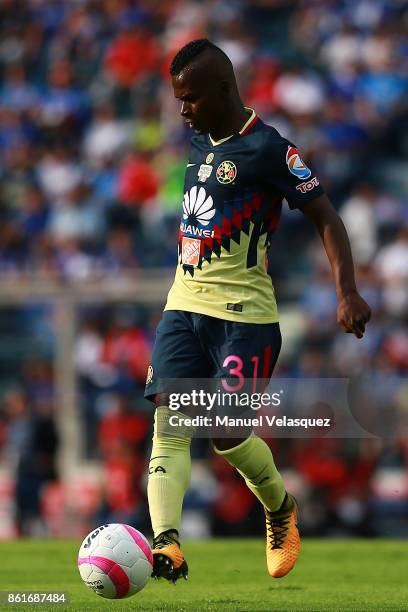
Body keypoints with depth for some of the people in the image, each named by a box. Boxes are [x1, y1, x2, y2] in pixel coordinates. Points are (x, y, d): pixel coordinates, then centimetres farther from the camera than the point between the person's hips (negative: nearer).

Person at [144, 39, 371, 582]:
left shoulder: (267, 148, -12)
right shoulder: (199, 142, 12)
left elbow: (325, 217, -12)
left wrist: (347, 292, -21)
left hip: (244, 315, -7)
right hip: (184, 307, 7)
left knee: (228, 435, -6)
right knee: (169, 425, -9)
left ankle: (280, 508, 23)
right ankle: (166, 545, -19)